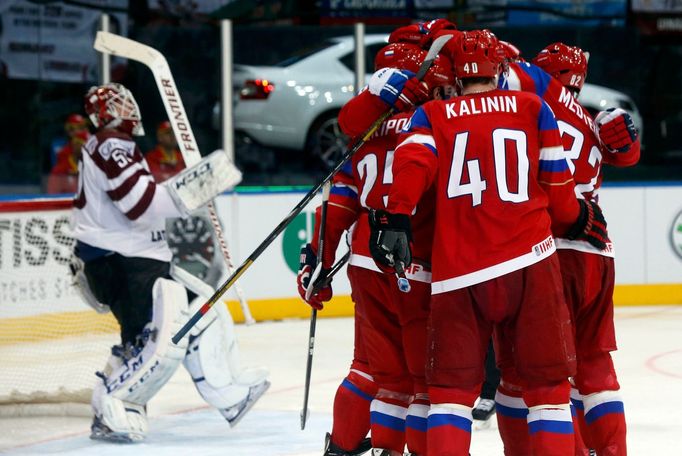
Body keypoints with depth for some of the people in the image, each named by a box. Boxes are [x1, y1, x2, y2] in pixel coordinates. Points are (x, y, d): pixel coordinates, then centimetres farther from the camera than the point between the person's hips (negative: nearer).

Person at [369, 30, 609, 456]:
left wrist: (396, 220, -12)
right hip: (531, 263, -1)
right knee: (547, 381, 7)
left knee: (453, 384, 7)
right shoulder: (533, 108, 10)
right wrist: (578, 220, 28)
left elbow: (413, 163, -8)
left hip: (458, 273, 1)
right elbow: (557, 186, 10)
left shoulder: (432, 115, 11)